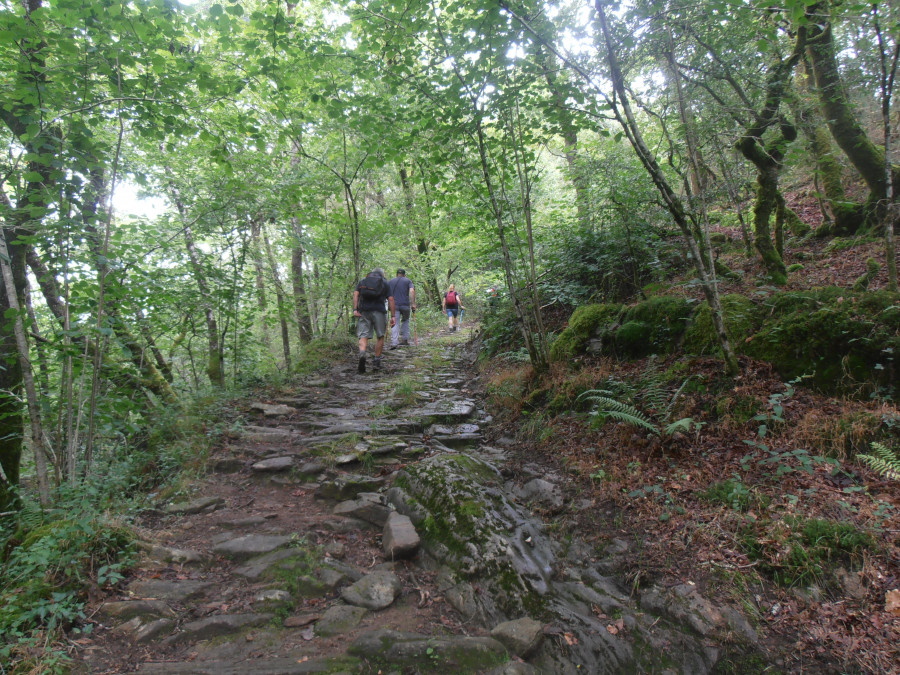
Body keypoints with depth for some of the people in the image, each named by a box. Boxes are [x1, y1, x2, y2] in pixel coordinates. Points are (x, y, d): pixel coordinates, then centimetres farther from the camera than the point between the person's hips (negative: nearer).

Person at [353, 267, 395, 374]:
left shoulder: (362, 282, 21)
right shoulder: (385, 284, 18)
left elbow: (355, 294, 5)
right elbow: (390, 299, 7)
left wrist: (355, 309, -2)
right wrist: (392, 316, 5)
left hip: (363, 311, 1)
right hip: (379, 311, -1)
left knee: (363, 336, -1)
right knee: (380, 336, 12)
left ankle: (362, 354, -29)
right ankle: (377, 361, 11)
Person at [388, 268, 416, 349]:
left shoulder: (390, 281, 15)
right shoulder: (408, 280, 8)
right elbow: (412, 291, -8)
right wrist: (413, 304, -12)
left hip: (394, 305, 1)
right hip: (405, 305, -1)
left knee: (395, 324, -1)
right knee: (405, 321, 21)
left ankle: (394, 343, -12)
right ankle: (405, 339, 20)